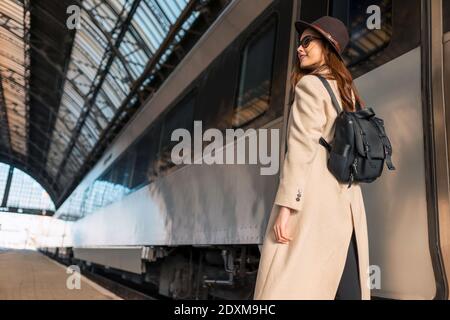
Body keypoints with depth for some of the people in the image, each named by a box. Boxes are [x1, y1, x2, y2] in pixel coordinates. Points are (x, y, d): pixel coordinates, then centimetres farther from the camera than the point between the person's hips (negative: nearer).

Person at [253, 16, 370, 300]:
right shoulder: (346, 91, 22)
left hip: (312, 197, -8)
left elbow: (302, 148, -14)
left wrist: (285, 206, -17)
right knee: (347, 289, 8)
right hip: (347, 202, 8)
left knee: (286, 288, -6)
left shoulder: (310, 84, -2)